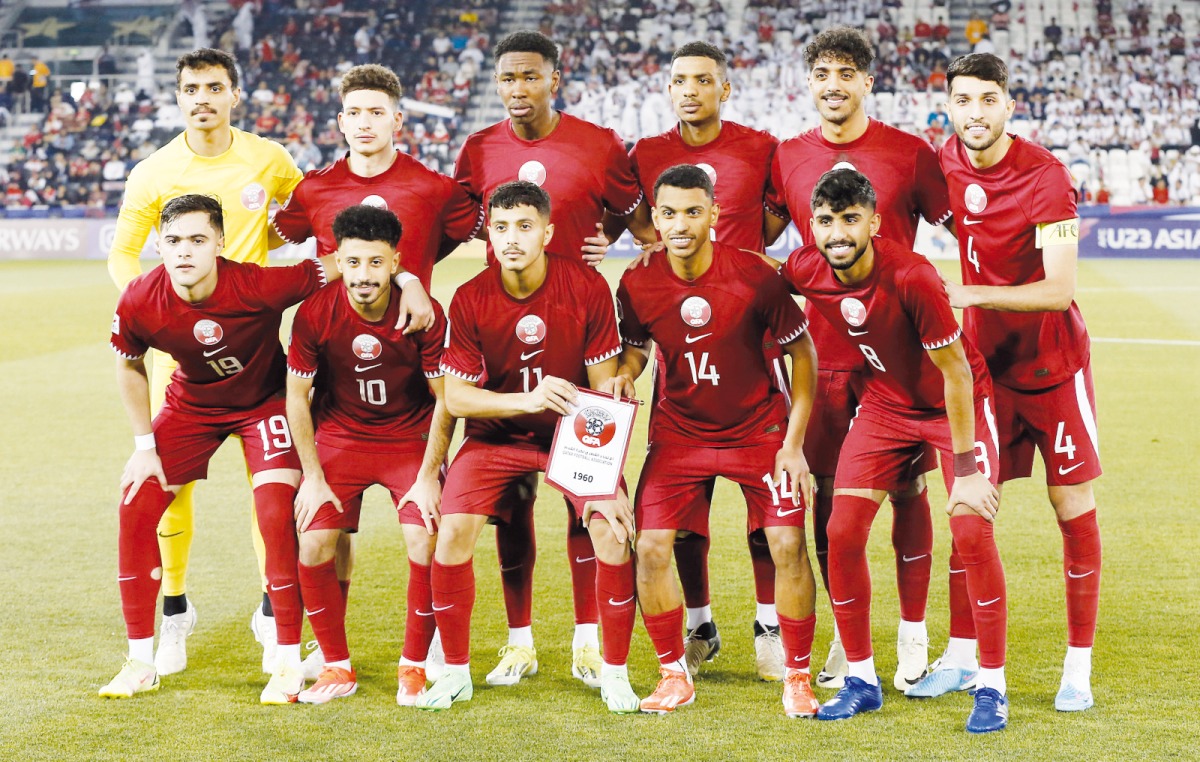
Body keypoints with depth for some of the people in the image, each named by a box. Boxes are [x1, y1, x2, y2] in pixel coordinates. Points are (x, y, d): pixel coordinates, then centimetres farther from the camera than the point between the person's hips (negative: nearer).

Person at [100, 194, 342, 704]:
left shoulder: (261, 286, -34)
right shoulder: (139, 303, -24)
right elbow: (129, 367, -2)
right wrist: (144, 445, -2)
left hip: (265, 401, -3)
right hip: (191, 405, 3)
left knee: (276, 517, -18)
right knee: (135, 507, -6)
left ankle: (289, 664, -3)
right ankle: (140, 662, 9)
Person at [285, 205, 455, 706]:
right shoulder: (314, 314, -18)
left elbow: (445, 398, -9)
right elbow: (297, 397, -6)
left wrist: (428, 476, -12)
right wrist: (313, 477, -7)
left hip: (412, 436, -1)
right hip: (340, 436, 1)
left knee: (426, 544, -17)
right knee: (314, 544, -13)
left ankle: (414, 665, 4)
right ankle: (337, 668, 6)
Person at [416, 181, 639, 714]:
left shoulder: (588, 288, -16)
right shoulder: (470, 300, -13)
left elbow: (605, 392, -12)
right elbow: (455, 396, -12)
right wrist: (527, 399, -30)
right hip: (496, 436, 1)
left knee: (612, 532, -21)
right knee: (452, 534, -18)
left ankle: (614, 672, -2)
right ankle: (456, 672, 3)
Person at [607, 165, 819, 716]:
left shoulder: (753, 276, -19)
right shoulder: (637, 285, -13)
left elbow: (802, 352, -7)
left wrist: (794, 443, -10)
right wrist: (624, 373, -16)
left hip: (760, 429, -2)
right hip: (679, 432, 2)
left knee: (788, 546, -11)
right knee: (651, 549, -9)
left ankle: (797, 676, 7)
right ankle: (675, 676, 9)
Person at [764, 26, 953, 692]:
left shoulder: (910, 153, -1)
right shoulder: (788, 158, 6)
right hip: (821, 349, 2)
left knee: (907, 489, 1)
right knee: (828, 490, 5)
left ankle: (913, 638, 12)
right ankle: (847, 638, 17)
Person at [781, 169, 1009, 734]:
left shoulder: (911, 277, -32)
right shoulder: (805, 271, -17)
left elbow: (956, 372, -24)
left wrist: (966, 468, -22)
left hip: (957, 403, -5)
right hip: (885, 402, 5)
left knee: (972, 533, -15)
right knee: (842, 532, -4)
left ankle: (992, 688, 0)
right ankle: (861, 681, 11)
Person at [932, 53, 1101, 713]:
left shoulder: (1044, 176, -21)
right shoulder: (949, 161, -4)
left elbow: (1060, 289, -28)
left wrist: (973, 294, -36)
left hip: (1054, 362, -4)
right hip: (985, 361, 5)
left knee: (1072, 504, 0)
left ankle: (1078, 668, 6)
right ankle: (960, 656, 11)